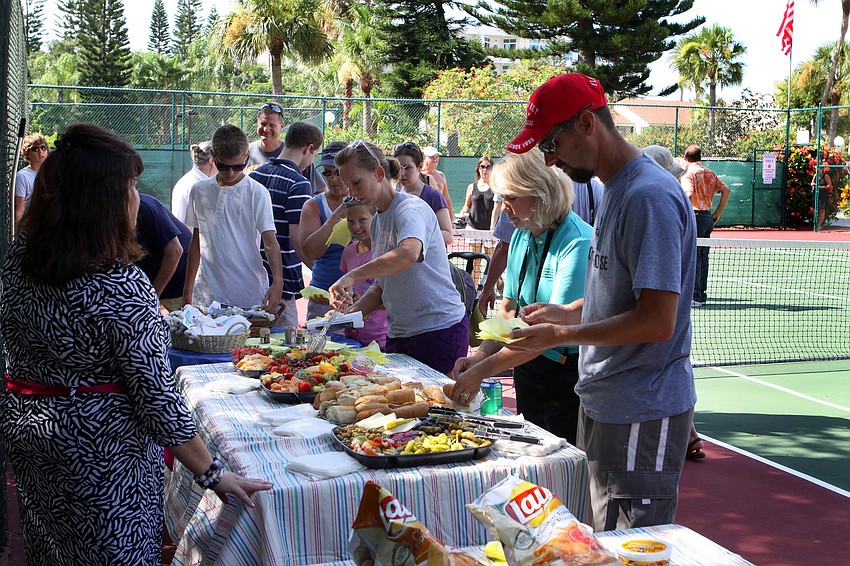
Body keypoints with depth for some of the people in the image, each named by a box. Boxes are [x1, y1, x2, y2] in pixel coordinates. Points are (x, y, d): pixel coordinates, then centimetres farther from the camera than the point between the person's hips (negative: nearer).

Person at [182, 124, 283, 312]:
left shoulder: (257, 193, -4)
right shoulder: (199, 191, 7)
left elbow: (270, 242, -11)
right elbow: (197, 241, 14)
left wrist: (278, 280, -27)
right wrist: (187, 290, 13)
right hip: (208, 295, 3)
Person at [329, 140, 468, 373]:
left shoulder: (411, 208, -12)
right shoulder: (378, 220, 14)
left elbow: (409, 253, -36)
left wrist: (353, 276, -37)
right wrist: (352, 311, 1)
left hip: (439, 330, -8)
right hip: (399, 334, 8)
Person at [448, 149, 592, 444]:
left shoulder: (577, 242, -20)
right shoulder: (521, 236, 5)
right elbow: (509, 309, 9)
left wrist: (485, 368, -27)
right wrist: (480, 355, -9)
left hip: (567, 377, -7)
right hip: (527, 370, 7)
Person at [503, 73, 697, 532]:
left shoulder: (649, 196, -20)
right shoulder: (615, 190, 12)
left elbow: (657, 320, -24)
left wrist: (562, 335, -17)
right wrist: (568, 311, 11)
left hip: (641, 418, -10)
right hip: (604, 403, 10)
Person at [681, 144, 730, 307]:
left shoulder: (688, 173, -9)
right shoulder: (709, 173, 12)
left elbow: (689, 194, -25)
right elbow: (726, 190, 10)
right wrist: (717, 213, 11)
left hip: (695, 217, -7)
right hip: (708, 217, 7)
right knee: (703, 256, 14)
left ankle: (695, 296, -6)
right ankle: (702, 293, 19)